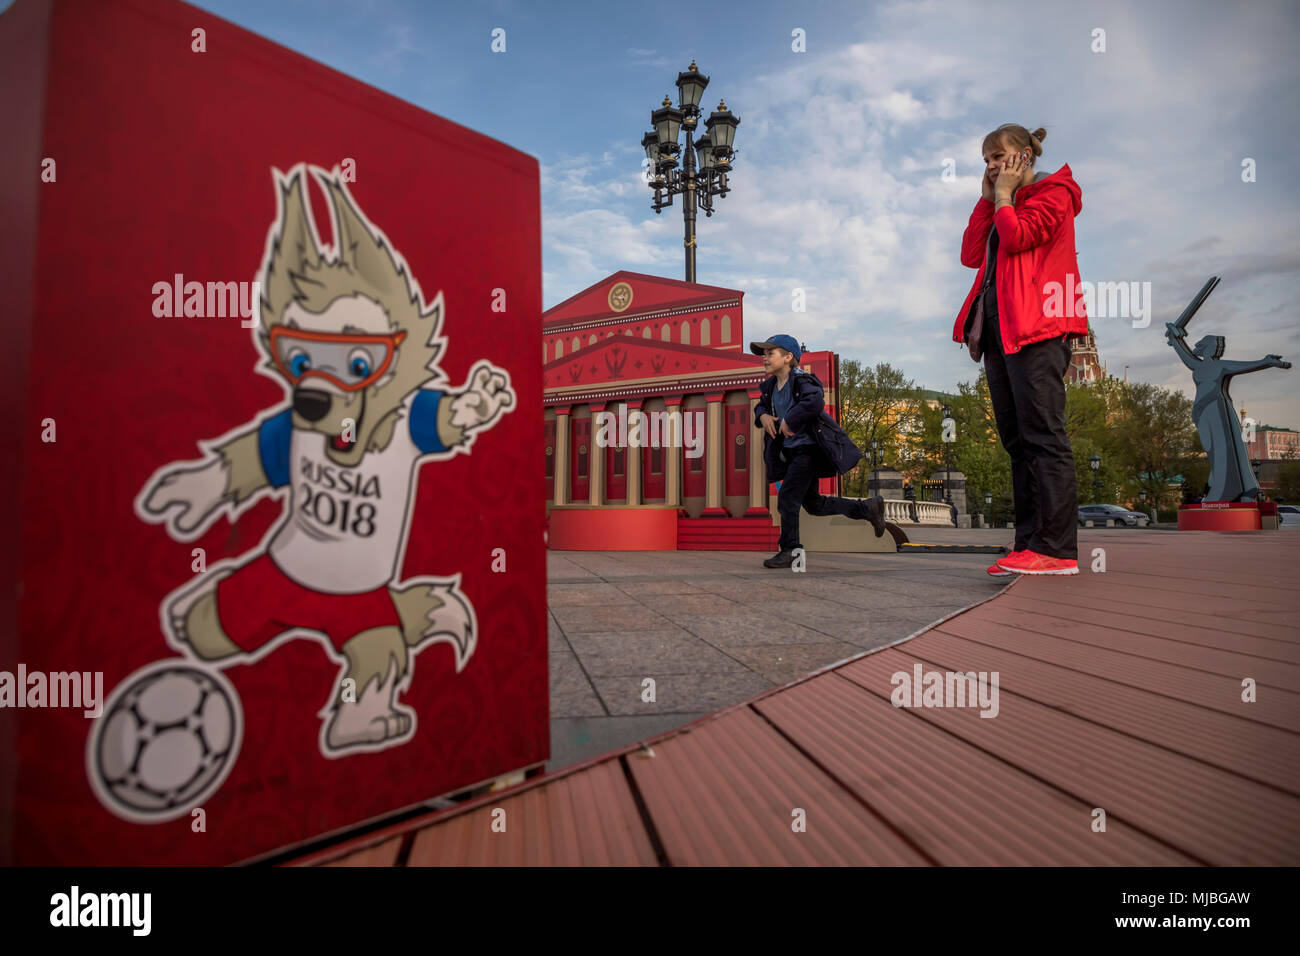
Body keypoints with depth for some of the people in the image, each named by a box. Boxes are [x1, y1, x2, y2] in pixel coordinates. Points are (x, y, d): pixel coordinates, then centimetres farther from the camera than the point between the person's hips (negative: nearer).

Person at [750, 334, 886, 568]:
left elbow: (815, 401, -35)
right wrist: (762, 416, 3)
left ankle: (789, 551, 1)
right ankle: (868, 508, 29)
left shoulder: (801, 380, -15)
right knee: (813, 504, 15)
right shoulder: (771, 386, 9)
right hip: (791, 451, 9)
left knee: (787, 497, -13)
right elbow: (761, 405, 27)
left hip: (809, 447, -9)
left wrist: (789, 420, -26)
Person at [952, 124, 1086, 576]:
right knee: (1017, 441, 5)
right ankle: (1028, 545, 8)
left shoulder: (1053, 193, 4)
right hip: (999, 327, 8)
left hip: (1036, 326, -8)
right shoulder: (1002, 205, 28)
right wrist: (987, 197, 15)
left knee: (1043, 436, -12)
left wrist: (1004, 193, 2)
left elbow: (1015, 238, -13)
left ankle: (1057, 549, -11)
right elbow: (971, 255, 14)